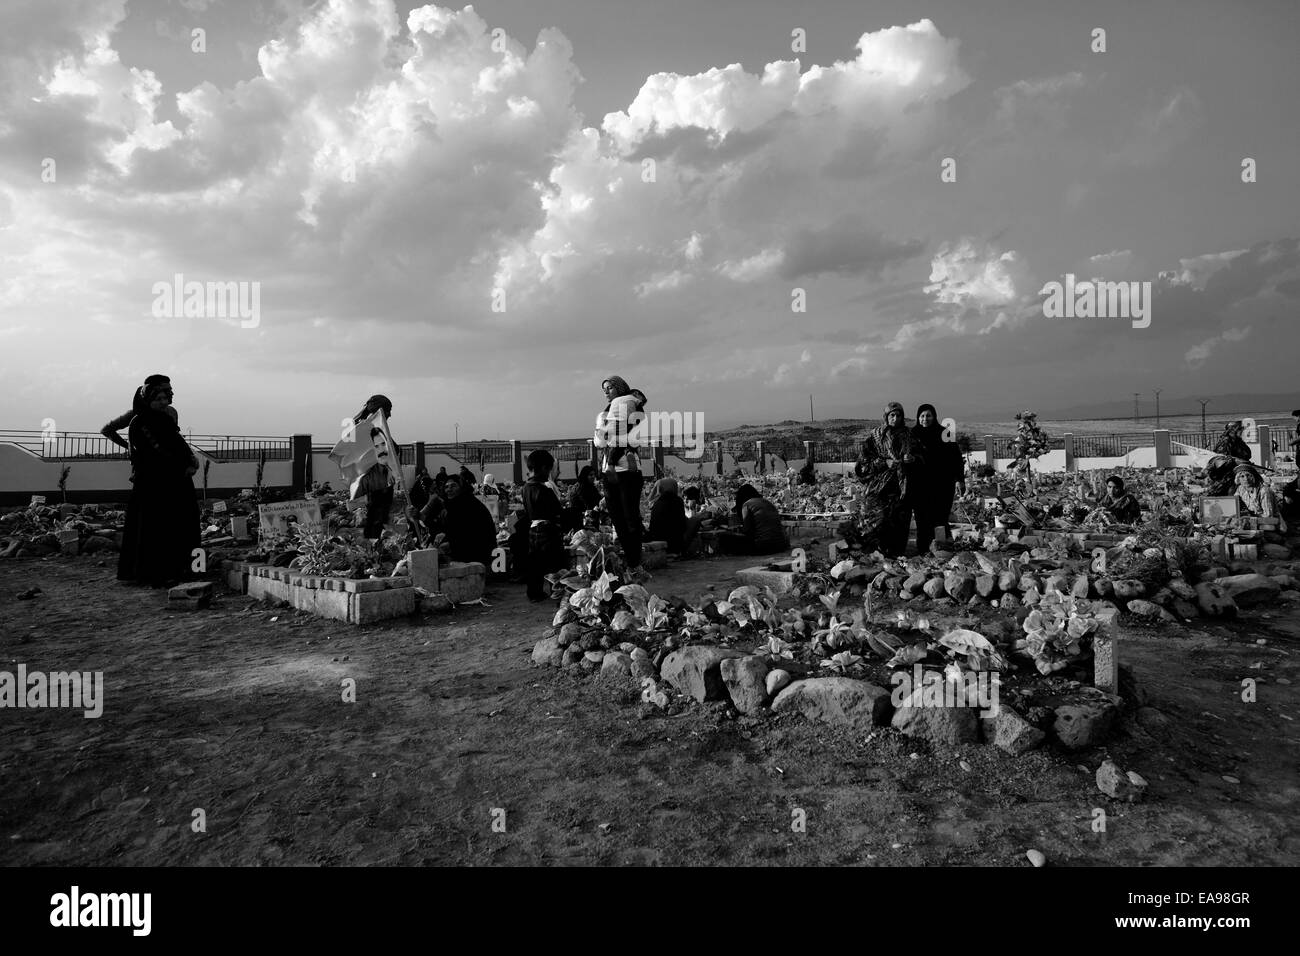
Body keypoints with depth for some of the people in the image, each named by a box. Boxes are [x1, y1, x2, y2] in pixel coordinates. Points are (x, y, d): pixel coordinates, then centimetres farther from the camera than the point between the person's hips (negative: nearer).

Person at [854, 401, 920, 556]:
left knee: (899, 519, 0)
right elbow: (866, 460, -2)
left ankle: (896, 552, 8)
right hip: (878, 488, -3)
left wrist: (913, 458, -8)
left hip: (901, 486, 3)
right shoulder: (875, 435, 2)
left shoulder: (907, 435, 10)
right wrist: (885, 463, -16)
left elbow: (919, 456, 15)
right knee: (878, 518, -10)